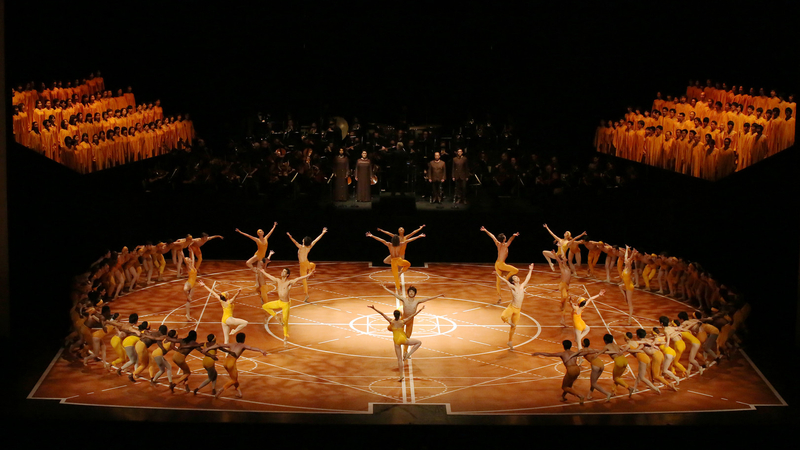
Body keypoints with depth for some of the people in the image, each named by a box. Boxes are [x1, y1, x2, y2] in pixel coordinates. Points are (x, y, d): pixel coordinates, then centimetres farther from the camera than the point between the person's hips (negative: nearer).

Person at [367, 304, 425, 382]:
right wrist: (420, 310, 4)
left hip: (396, 341, 2)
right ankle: (407, 355, 0)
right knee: (419, 342, 13)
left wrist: (374, 308, -10)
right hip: (403, 339, -2)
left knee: (399, 358, 8)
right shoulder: (403, 321, -8)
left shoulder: (391, 321, -6)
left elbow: (382, 314, -9)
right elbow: (412, 315, -3)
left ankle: (402, 375, 3)